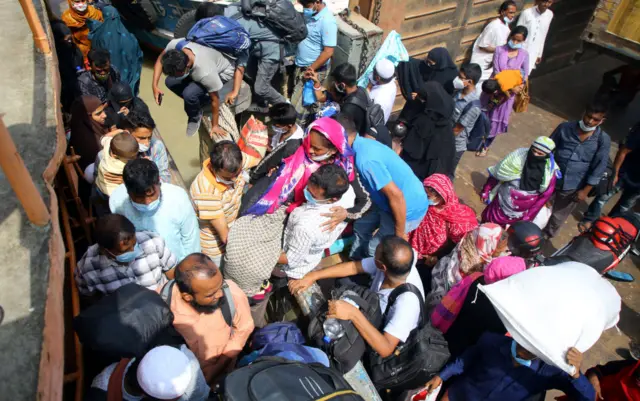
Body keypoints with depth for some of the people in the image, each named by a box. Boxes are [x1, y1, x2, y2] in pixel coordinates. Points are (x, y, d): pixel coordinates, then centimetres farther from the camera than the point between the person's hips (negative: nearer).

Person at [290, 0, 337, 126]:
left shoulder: (327, 21, -24)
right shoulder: (309, 13, 0)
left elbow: (328, 52, -25)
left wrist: (311, 69, -22)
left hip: (314, 70, -8)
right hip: (300, 66, 8)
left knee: (297, 104, -3)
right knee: (306, 101, 19)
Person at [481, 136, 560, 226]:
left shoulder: (550, 171, -16)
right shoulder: (518, 155, -17)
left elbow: (544, 196, -8)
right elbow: (496, 174, -6)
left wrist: (528, 217, -9)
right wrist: (486, 190, 0)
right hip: (505, 201, 1)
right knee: (490, 221, 13)